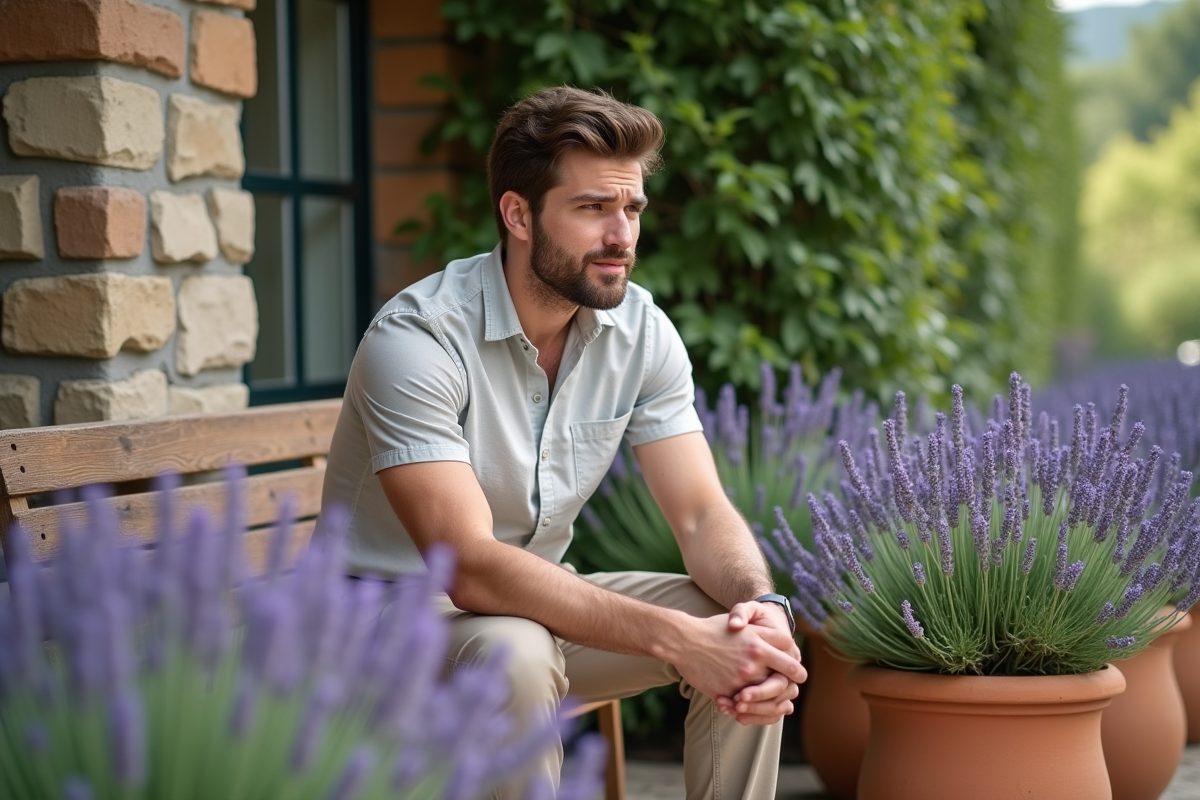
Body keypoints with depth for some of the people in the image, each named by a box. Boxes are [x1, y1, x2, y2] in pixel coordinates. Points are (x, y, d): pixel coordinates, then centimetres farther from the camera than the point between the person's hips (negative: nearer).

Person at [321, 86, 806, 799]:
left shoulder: (642, 333, -6)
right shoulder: (416, 341, -26)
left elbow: (702, 513, -7)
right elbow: (470, 568, -34)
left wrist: (764, 607, -31)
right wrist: (676, 638, -40)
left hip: (542, 600, 6)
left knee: (749, 635, -14)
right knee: (514, 654, -37)